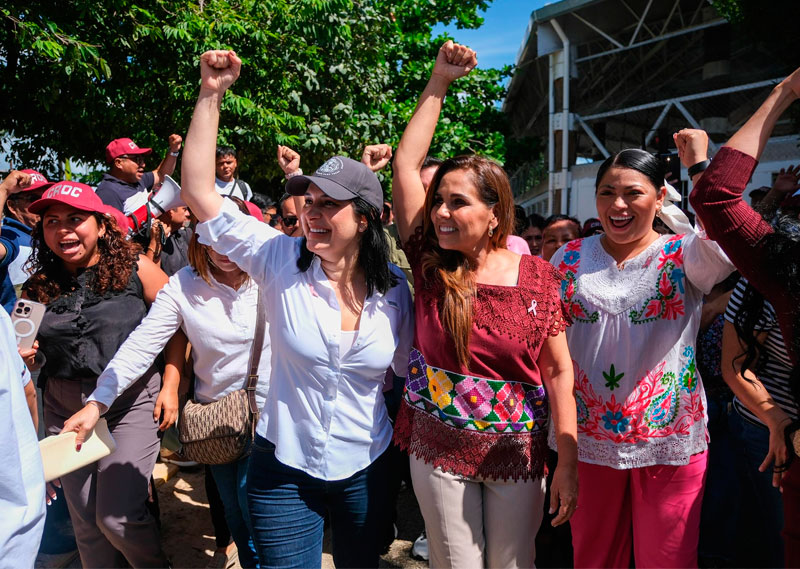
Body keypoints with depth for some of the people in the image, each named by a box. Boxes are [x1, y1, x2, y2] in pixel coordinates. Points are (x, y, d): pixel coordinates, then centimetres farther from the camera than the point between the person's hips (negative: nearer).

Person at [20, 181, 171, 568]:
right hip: (66, 409, 4)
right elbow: (30, 358, 15)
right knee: (86, 522, 12)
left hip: (131, 403, -4)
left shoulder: (134, 269, -9)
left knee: (118, 517, -6)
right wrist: (24, 357, -8)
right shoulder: (37, 287, 2)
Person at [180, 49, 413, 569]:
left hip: (365, 468, 2)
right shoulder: (281, 262, -13)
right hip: (284, 467, -1)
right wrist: (212, 94, -21)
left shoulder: (394, 290, -8)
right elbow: (199, 192, -17)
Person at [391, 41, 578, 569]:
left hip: (516, 455, -1)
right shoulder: (431, 265, -7)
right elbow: (407, 164, -10)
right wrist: (439, 81, -8)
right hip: (438, 451, 1)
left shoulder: (538, 276, -9)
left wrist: (568, 463, -6)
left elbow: (559, 371, -5)